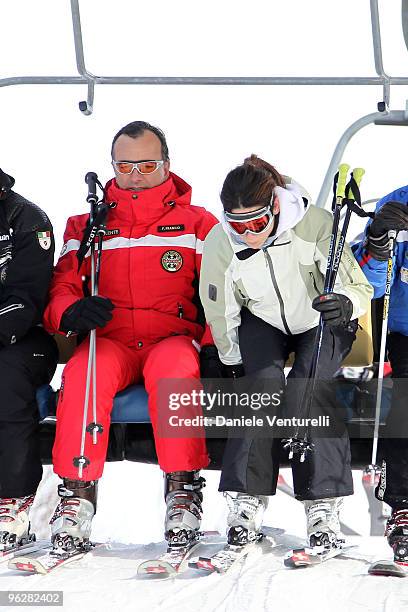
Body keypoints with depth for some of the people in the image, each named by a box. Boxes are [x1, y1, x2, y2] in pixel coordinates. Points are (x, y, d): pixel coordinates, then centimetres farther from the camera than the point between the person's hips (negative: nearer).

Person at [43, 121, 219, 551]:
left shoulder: (198, 224, 13)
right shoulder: (86, 225, 17)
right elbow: (62, 286, 8)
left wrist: (213, 343, -15)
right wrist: (72, 311, -18)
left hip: (174, 340, -1)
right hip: (109, 341, 1)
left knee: (172, 366, -38)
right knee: (84, 371, -34)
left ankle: (182, 486, -27)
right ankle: (77, 491, -26)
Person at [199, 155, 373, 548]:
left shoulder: (315, 225, -28)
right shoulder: (219, 244, -20)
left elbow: (359, 287, -23)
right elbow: (221, 315, -4)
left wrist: (345, 304, -45)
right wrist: (232, 365, 2)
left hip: (322, 323, -2)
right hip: (264, 323, 2)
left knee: (305, 389, -26)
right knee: (265, 384, -25)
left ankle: (323, 503, -19)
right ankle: (247, 500, -19)